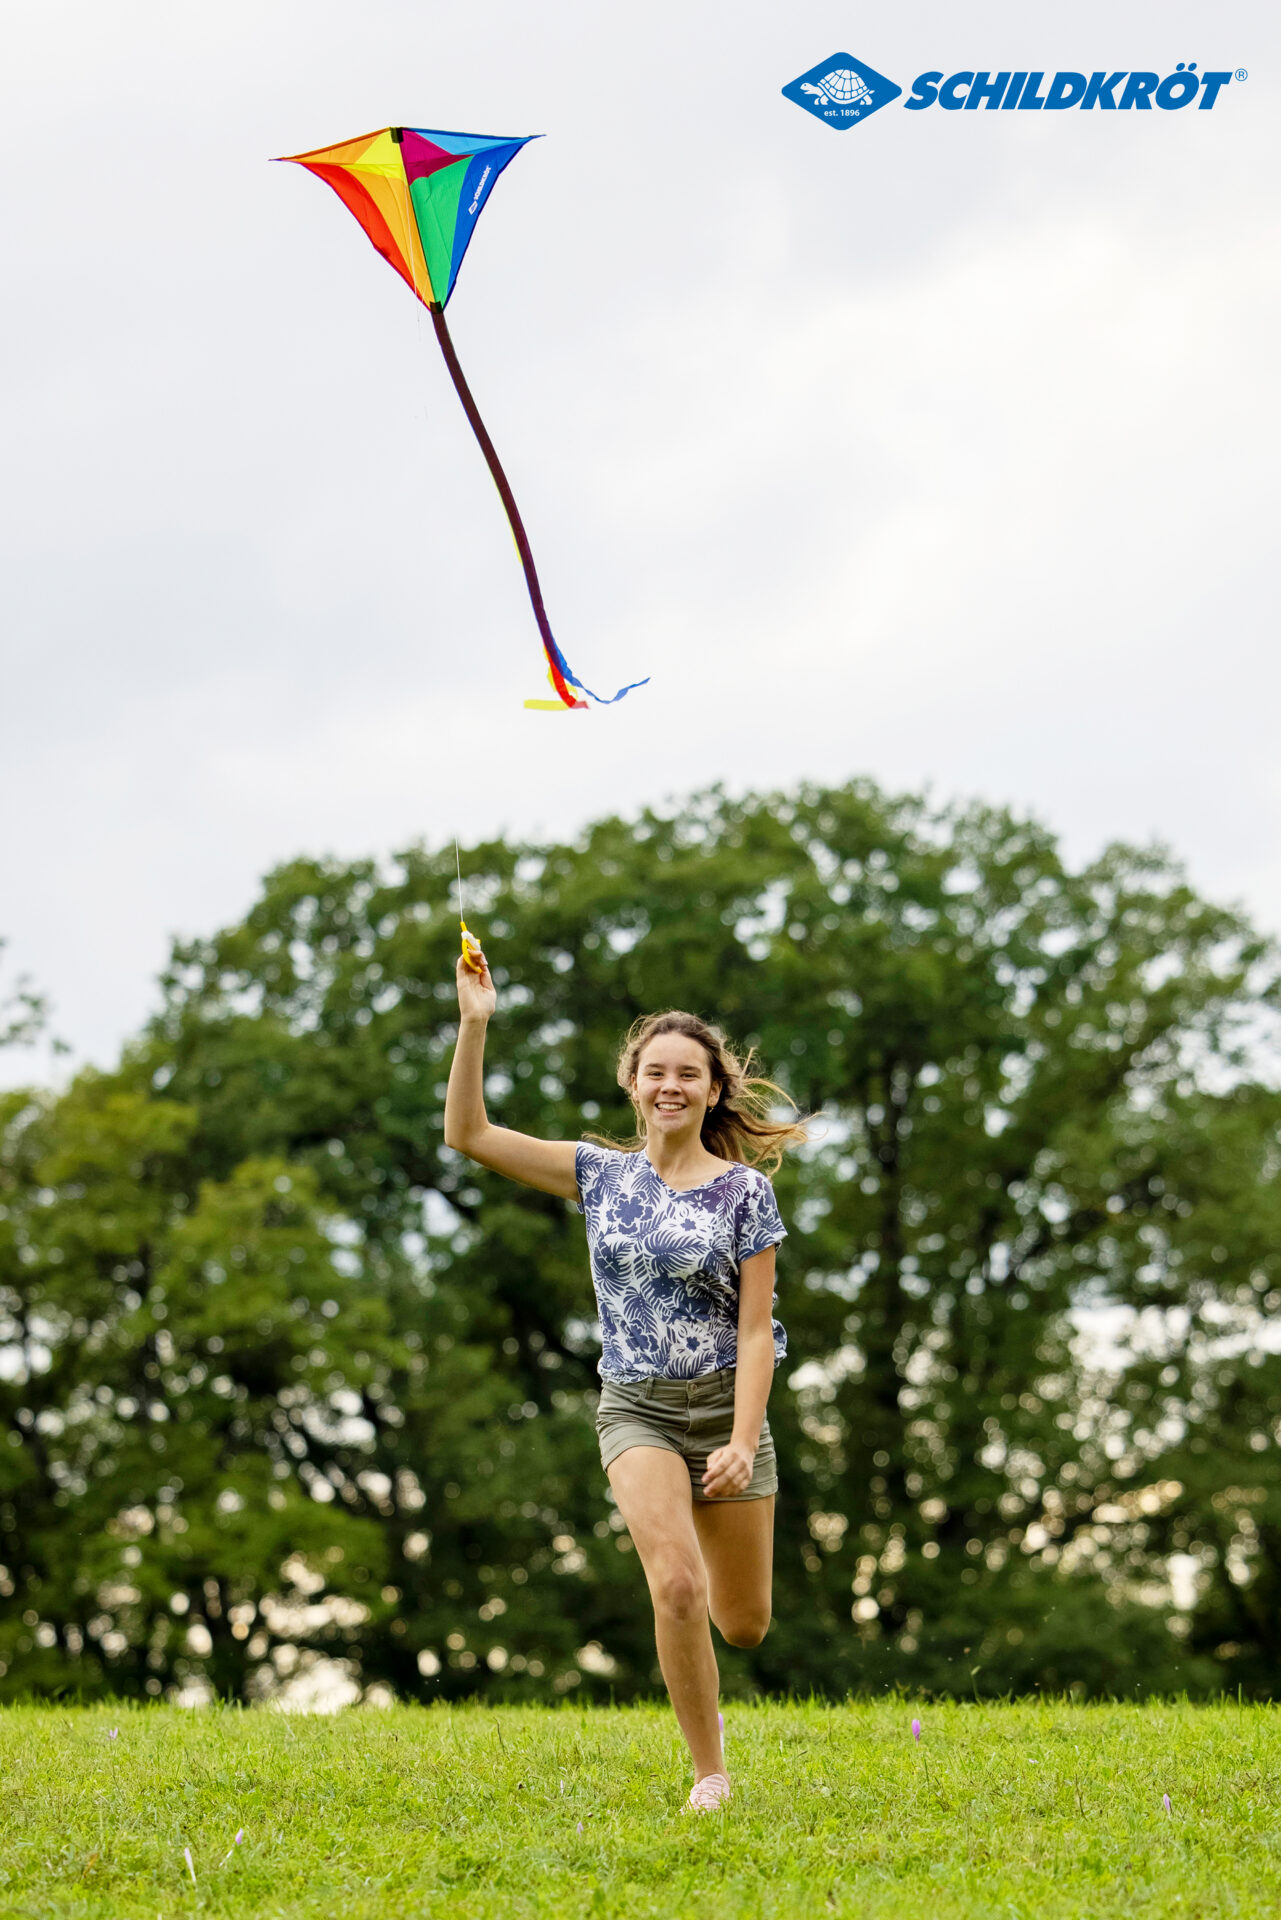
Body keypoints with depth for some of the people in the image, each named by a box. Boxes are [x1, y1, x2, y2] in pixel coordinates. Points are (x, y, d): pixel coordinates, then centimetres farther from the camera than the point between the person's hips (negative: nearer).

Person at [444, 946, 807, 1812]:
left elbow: (756, 1331, -7)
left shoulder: (744, 1191, -3)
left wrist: (742, 1443, -17)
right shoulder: (602, 1174, 4)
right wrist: (475, 1026, -11)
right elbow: (469, 1133, -1)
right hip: (636, 1409, 0)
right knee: (676, 1587, -21)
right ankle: (710, 1771, -6)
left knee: (744, 1624, 6)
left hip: (725, 1406, 0)